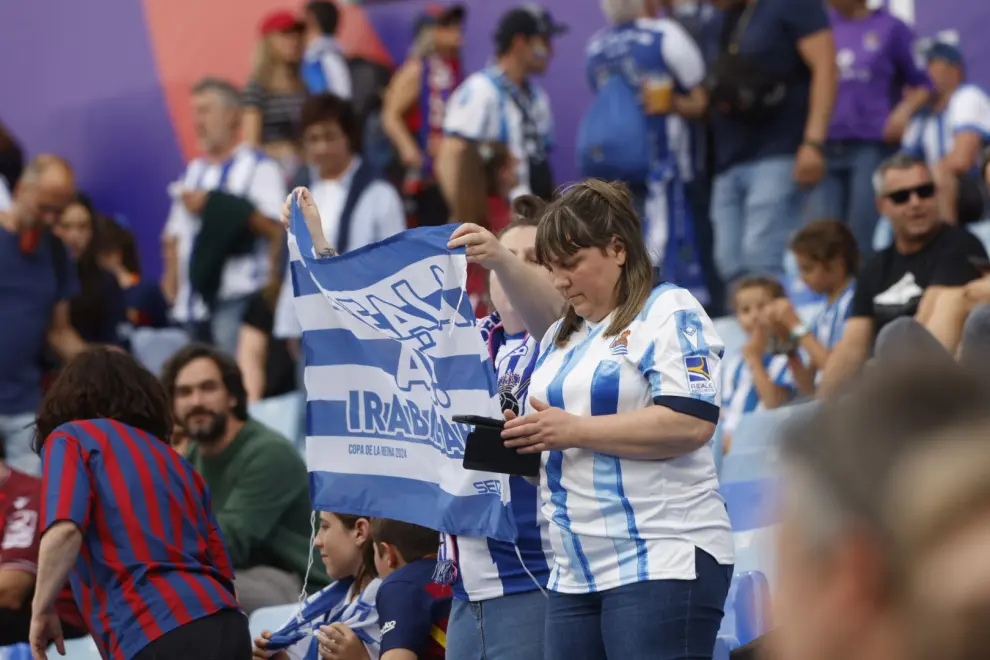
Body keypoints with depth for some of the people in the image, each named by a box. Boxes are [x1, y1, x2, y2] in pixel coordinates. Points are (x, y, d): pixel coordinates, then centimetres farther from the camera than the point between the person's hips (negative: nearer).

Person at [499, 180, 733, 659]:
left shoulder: (668, 311, -3)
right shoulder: (559, 337, 21)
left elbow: (691, 422, -17)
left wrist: (576, 430, -16)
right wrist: (522, 442, 3)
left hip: (662, 561, -8)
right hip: (574, 574, 8)